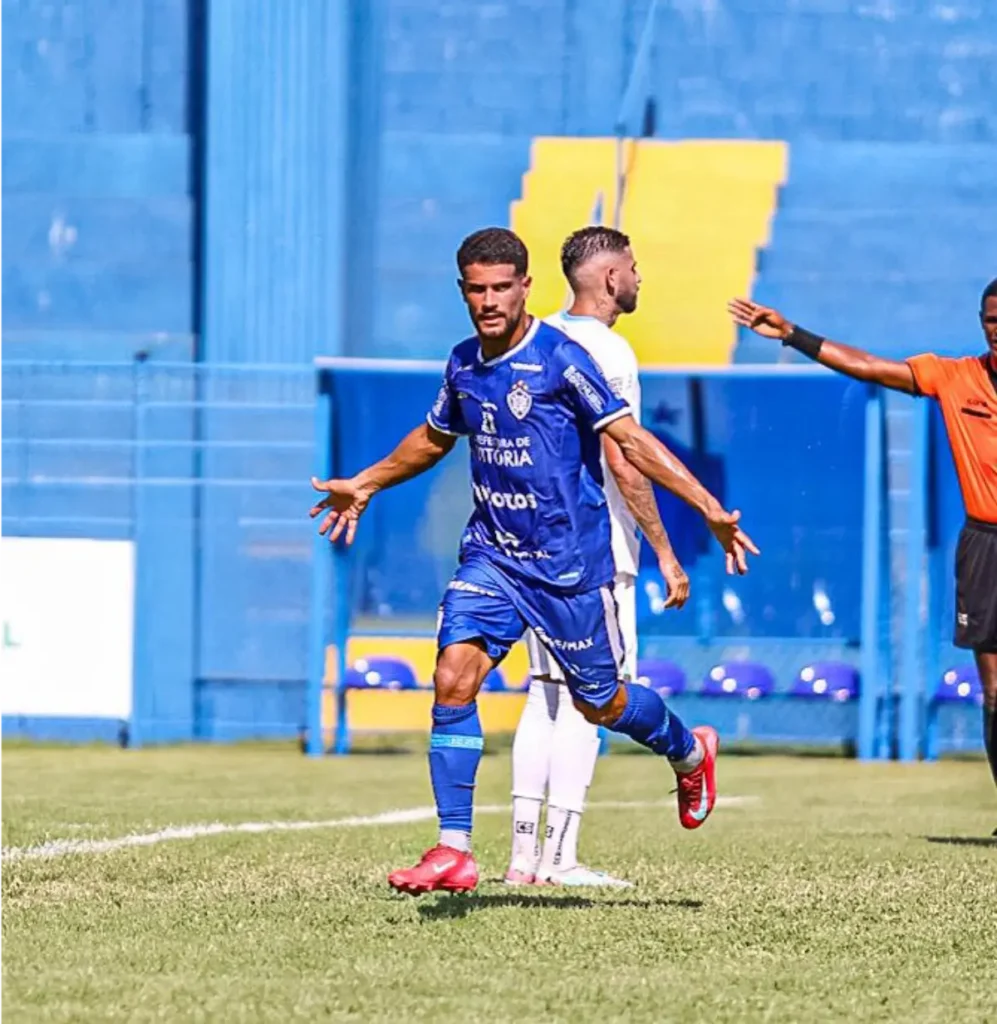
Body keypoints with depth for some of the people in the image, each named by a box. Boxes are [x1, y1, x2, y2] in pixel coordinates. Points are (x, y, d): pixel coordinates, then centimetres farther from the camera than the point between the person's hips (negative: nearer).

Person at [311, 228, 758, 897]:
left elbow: (631, 440, -15)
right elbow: (435, 439, 26)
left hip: (569, 561, -5)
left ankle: (689, 754, 41)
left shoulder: (561, 359, -14)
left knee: (599, 701, 7)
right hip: (491, 556, 5)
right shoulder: (463, 366, 5)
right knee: (453, 679, -14)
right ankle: (454, 853, -12)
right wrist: (366, 485, 37)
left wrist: (709, 507, -24)